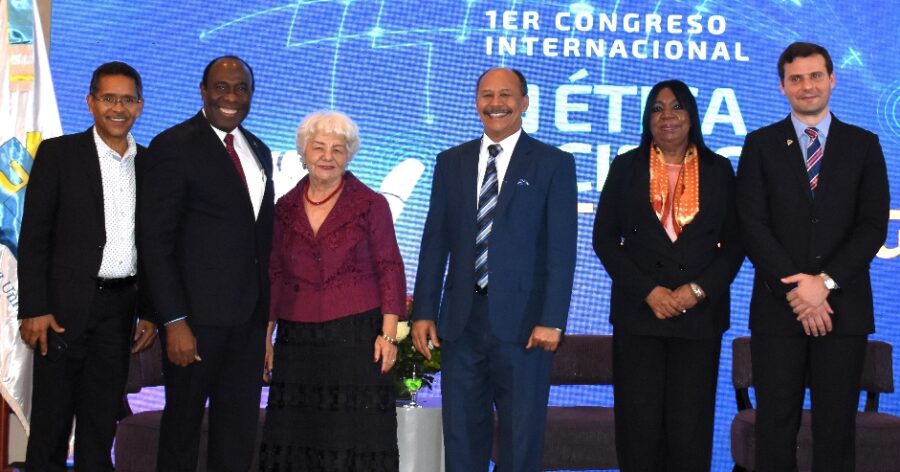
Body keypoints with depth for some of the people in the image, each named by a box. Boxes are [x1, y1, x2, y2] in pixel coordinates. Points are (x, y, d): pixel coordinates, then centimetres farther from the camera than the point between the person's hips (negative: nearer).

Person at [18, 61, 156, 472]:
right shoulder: (58, 154, -2)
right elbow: (33, 237, -5)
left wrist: (151, 312, 8)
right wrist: (33, 309, -11)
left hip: (120, 309, 4)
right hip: (66, 306, -3)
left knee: (102, 420, 11)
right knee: (51, 420, 3)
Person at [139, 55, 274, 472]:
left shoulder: (259, 152, 14)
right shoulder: (174, 146, -7)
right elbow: (156, 239, -12)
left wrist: (268, 308, 9)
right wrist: (174, 321, -17)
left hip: (249, 315, 6)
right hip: (197, 313, -6)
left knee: (239, 431, 12)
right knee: (183, 423, 7)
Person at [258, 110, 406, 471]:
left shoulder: (371, 205, 1)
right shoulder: (285, 208, 10)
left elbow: (389, 269, -2)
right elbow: (275, 275, 14)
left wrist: (389, 333, -10)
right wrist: (265, 336, 11)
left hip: (356, 337, -3)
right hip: (297, 342, 4)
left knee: (356, 436, -2)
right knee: (294, 438, 4)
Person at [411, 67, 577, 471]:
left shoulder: (553, 164, 0)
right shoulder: (451, 162, 11)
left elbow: (561, 248, -6)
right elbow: (435, 242, 10)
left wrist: (552, 319, -13)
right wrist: (423, 311, 3)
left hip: (522, 320, -3)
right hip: (461, 318, 3)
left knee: (521, 439, 6)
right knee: (462, 437, 9)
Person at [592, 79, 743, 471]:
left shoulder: (718, 170, 8)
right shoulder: (626, 167, 6)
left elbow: (734, 242, 6)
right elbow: (604, 239, 3)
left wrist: (698, 290, -9)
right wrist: (648, 291, -8)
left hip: (700, 314, 0)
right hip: (638, 311, 0)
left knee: (691, 427, 0)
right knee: (639, 424, 0)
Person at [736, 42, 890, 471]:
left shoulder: (863, 145, 8)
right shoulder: (761, 144, 6)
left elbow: (873, 225, 0)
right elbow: (753, 225, -2)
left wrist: (826, 282, -12)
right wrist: (795, 289, -12)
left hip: (843, 306, 1)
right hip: (778, 305, 0)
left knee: (836, 426, 4)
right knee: (775, 425, 3)